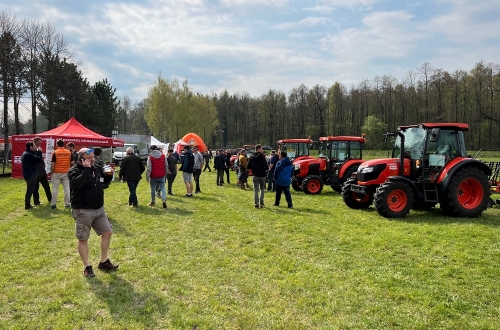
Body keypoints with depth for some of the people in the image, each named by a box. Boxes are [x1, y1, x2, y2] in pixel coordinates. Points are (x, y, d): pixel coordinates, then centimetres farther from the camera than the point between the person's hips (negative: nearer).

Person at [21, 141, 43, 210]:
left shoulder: (25, 154, 15)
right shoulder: (29, 155, -20)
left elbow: (35, 159, 16)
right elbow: (39, 159, -21)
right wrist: (39, 152, -9)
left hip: (29, 174, 11)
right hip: (31, 175, -11)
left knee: (30, 190, 17)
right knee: (30, 190, -4)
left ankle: (27, 204, 25)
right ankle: (27, 205, 1)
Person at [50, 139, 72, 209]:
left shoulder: (55, 152, -8)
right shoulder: (69, 152, 1)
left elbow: (52, 164, -9)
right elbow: (72, 163, 4)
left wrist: (51, 173, -1)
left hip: (56, 173, -2)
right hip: (66, 173, 2)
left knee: (55, 189, 6)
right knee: (67, 189, 7)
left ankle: (53, 204, 9)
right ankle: (67, 203, 10)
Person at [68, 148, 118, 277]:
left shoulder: (97, 169, 7)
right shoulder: (74, 170, -12)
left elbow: (104, 181, 22)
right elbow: (77, 183, -33)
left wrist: (110, 175, 2)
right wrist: (86, 169, -30)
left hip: (99, 209, 7)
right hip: (82, 211, -7)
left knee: (107, 232, 9)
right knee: (83, 239, 3)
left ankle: (104, 262, 23)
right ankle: (87, 267, 16)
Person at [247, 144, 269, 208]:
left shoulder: (252, 157, 1)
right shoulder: (262, 156, -11)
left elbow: (249, 167, 4)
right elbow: (266, 166, -16)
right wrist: (266, 169, 5)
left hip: (255, 175, 2)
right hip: (262, 175, -2)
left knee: (256, 190, 6)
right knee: (262, 189, 15)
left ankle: (256, 204, 1)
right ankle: (261, 203, 10)